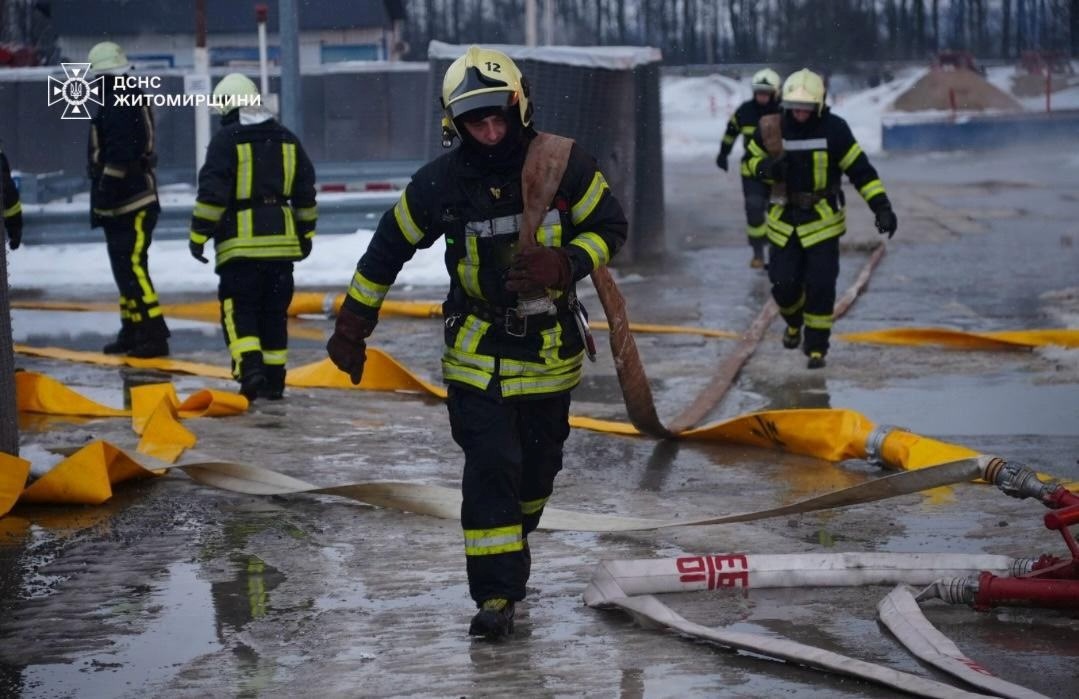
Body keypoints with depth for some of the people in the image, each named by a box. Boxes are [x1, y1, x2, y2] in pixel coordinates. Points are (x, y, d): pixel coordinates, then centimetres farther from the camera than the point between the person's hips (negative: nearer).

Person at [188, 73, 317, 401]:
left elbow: (212, 192, -12)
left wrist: (199, 235, -5)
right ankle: (274, 379, 13)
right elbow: (305, 193, 15)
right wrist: (306, 233, 24)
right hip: (281, 240, 5)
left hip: (241, 243, -5)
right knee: (274, 312, 12)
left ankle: (250, 370, -17)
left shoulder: (226, 140, -7)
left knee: (238, 310, 0)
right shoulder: (287, 140, 10)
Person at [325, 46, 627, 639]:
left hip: (550, 346, 2)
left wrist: (562, 264, -22)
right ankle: (495, 594, -9)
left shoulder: (563, 166, -13)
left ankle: (512, 543, 43)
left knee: (538, 462, 15)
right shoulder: (439, 184, -12)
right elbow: (387, 250, 0)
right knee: (490, 465, -12)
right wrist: (352, 327, 2)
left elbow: (609, 227, -3)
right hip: (478, 349, -2)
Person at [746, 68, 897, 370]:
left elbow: (860, 170, -8)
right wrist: (767, 168, -16)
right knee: (783, 283, 0)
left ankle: (817, 346, 8)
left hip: (822, 220, -2)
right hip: (785, 220, 2)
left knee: (820, 286, -7)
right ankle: (793, 321, 33)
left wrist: (882, 207, -16)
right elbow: (752, 160, 9)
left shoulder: (834, 130, -11)